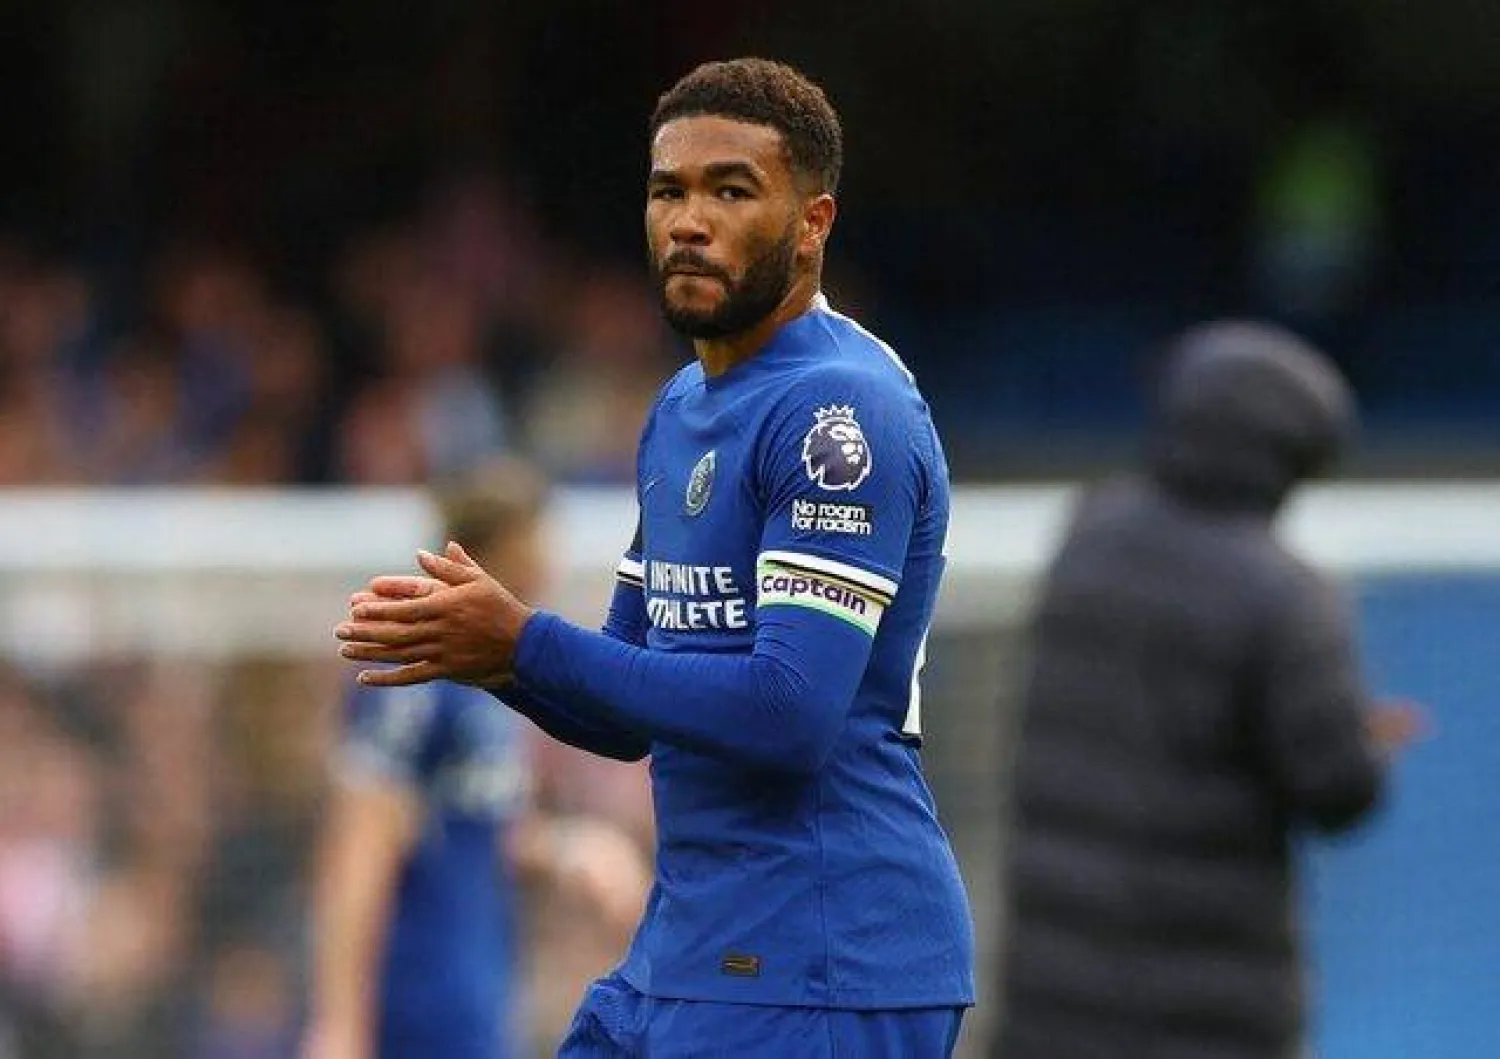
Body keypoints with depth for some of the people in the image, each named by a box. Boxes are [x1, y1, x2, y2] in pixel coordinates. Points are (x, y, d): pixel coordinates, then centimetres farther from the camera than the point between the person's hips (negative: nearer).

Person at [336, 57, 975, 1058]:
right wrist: (480, 649, 1)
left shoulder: (841, 412, -14)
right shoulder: (681, 410, 17)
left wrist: (525, 643, -18)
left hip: (818, 975, -10)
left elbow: (791, 714, -23)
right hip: (682, 955, 10)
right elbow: (627, 718, 21)